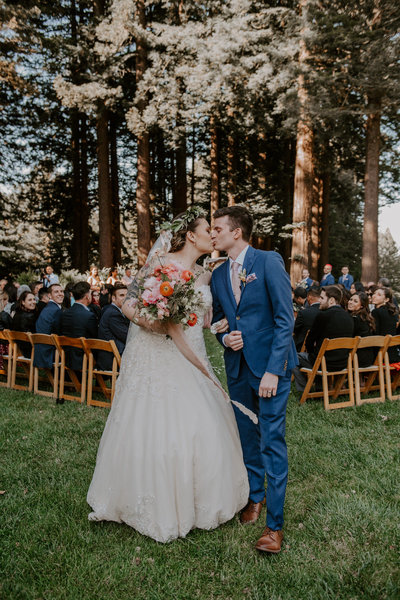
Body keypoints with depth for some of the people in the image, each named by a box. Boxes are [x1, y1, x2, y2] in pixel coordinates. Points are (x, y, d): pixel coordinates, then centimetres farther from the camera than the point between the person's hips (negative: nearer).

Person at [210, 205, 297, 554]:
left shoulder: (269, 263, -10)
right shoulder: (218, 274, 9)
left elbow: (285, 319, -14)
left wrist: (272, 371, -19)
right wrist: (224, 338, -5)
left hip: (271, 365, -6)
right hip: (237, 366, 6)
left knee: (272, 442, -4)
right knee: (247, 437, 17)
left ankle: (275, 524, 8)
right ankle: (254, 497, 38)